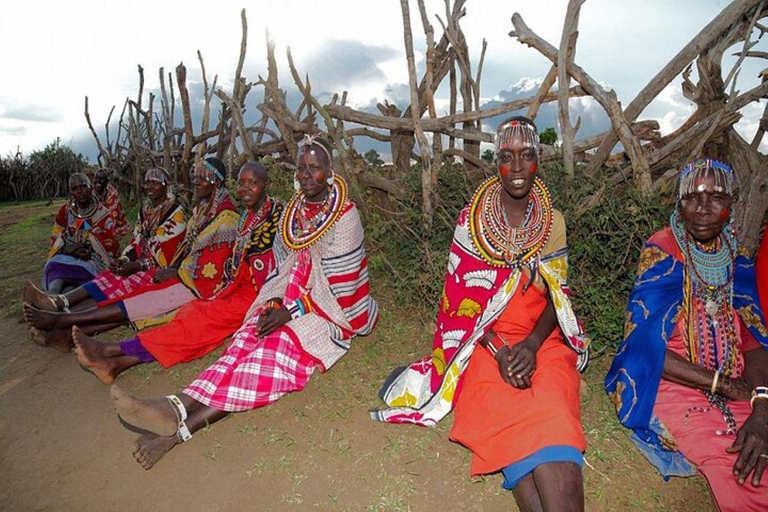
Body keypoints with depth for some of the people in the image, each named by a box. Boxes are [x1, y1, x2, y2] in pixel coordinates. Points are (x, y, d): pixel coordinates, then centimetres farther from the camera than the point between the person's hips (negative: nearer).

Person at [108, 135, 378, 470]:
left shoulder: (344, 216, -10)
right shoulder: (293, 210, 11)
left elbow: (339, 285, -13)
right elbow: (281, 263, 13)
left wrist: (291, 312, -16)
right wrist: (274, 302, -6)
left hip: (330, 308, -6)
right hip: (291, 297, 6)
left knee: (278, 348, -30)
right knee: (247, 339, -20)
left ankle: (182, 425, -42)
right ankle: (178, 408, -40)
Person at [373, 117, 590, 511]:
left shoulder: (553, 222, 9)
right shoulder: (472, 220, 1)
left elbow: (557, 296, 5)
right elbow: (462, 298, -2)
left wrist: (531, 345, -13)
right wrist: (498, 351, -15)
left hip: (542, 339, 2)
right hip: (486, 340, -1)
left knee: (554, 416, -27)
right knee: (506, 419, -27)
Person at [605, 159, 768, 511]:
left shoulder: (737, 261, 6)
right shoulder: (661, 255, -9)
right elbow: (645, 345, -15)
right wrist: (726, 385, -13)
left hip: (736, 389, 5)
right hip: (670, 387, -5)